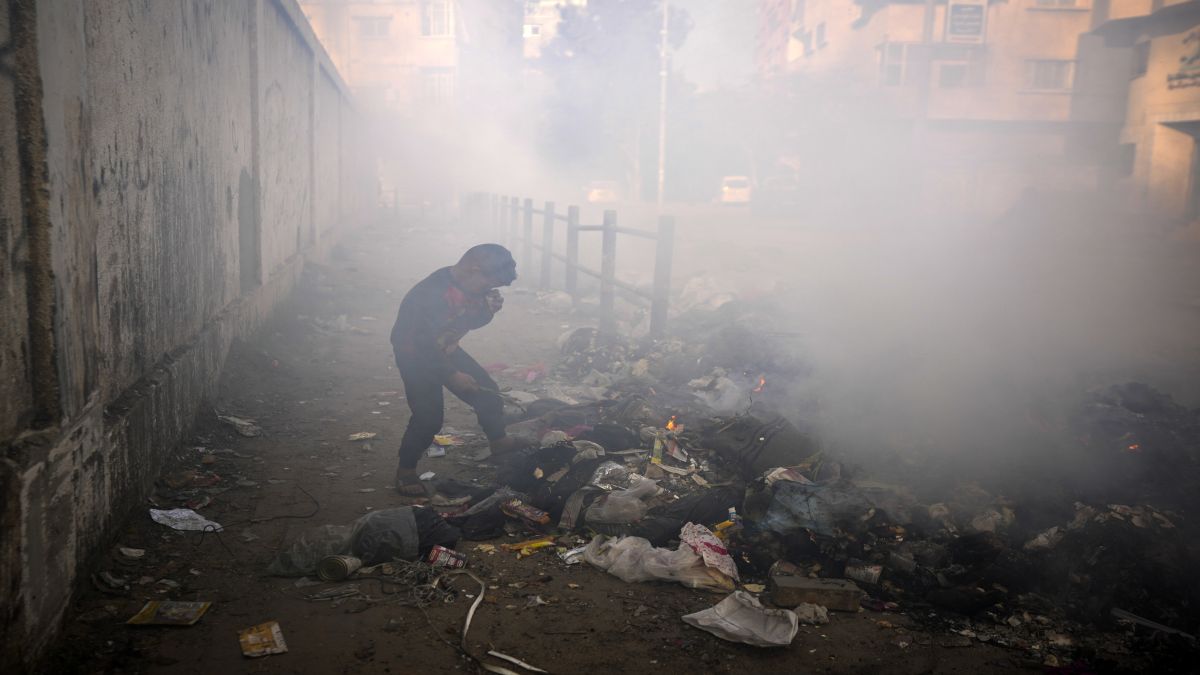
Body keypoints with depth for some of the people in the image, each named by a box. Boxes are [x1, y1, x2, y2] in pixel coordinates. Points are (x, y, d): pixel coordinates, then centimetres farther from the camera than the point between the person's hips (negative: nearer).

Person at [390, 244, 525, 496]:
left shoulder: (470, 287, -9)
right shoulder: (430, 294, -34)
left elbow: (471, 322, 8)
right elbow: (422, 343, -31)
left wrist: (488, 309, -14)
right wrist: (451, 375, -27)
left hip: (446, 350, 8)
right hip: (416, 356, -8)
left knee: (487, 391, 6)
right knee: (428, 418, -13)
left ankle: (499, 442, 28)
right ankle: (405, 470, 7)